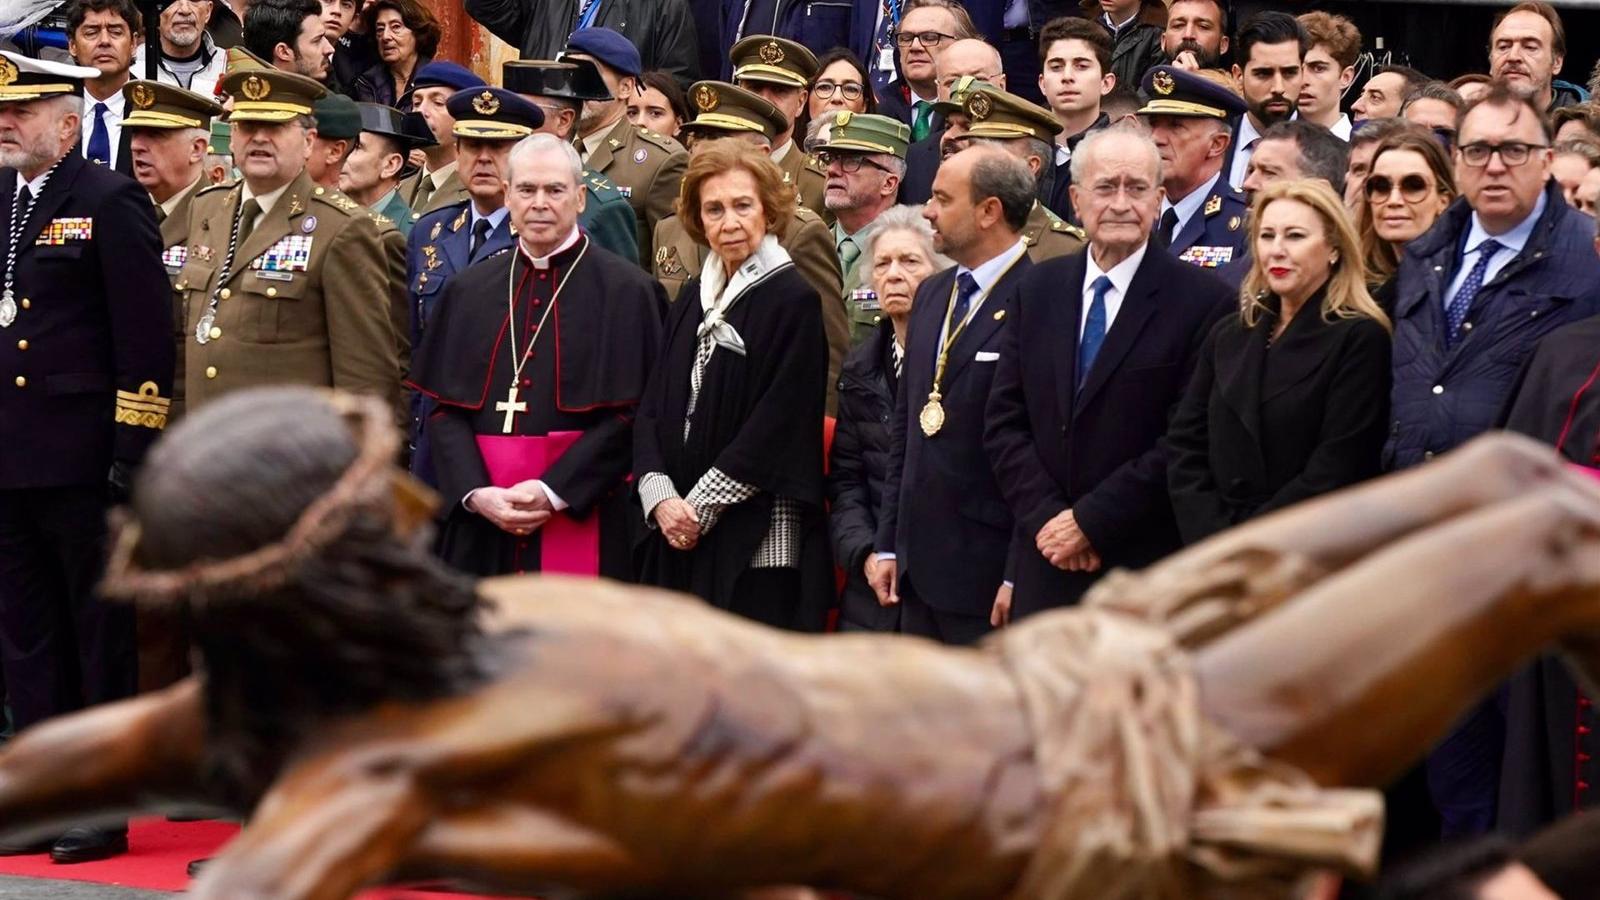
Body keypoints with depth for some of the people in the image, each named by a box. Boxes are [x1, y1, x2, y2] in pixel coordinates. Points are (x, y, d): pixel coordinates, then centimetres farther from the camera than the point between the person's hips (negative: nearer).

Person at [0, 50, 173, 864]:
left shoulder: (111, 204, -7)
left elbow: (144, 337, -11)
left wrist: (134, 452, -15)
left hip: (83, 461, -7)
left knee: (103, 641, 3)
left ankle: (103, 810, 9)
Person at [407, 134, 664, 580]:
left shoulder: (627, 291, 0)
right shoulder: (468, 290, 12)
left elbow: (633, 413, -7)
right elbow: (443, 408, 8)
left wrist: (554, 492, -15)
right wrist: (475, 493, -8)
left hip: (580, 518, -3)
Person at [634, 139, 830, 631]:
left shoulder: (793, 301, -6)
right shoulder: (692, 300, 15)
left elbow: (779, 428, -12)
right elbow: (652, 408, 11)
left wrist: (700, 508, -13)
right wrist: (660, 496, -6)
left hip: (758, 542, -6)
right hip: (677, 535, 6)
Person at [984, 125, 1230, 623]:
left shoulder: (1202, 301, -6)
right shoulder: (1037, 290, 10)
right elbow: (1003, 422, 8)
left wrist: (1089, 521, -12)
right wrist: (1047, 518, -6)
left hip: (1147, 567, -4)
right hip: (1045, 568, 4)